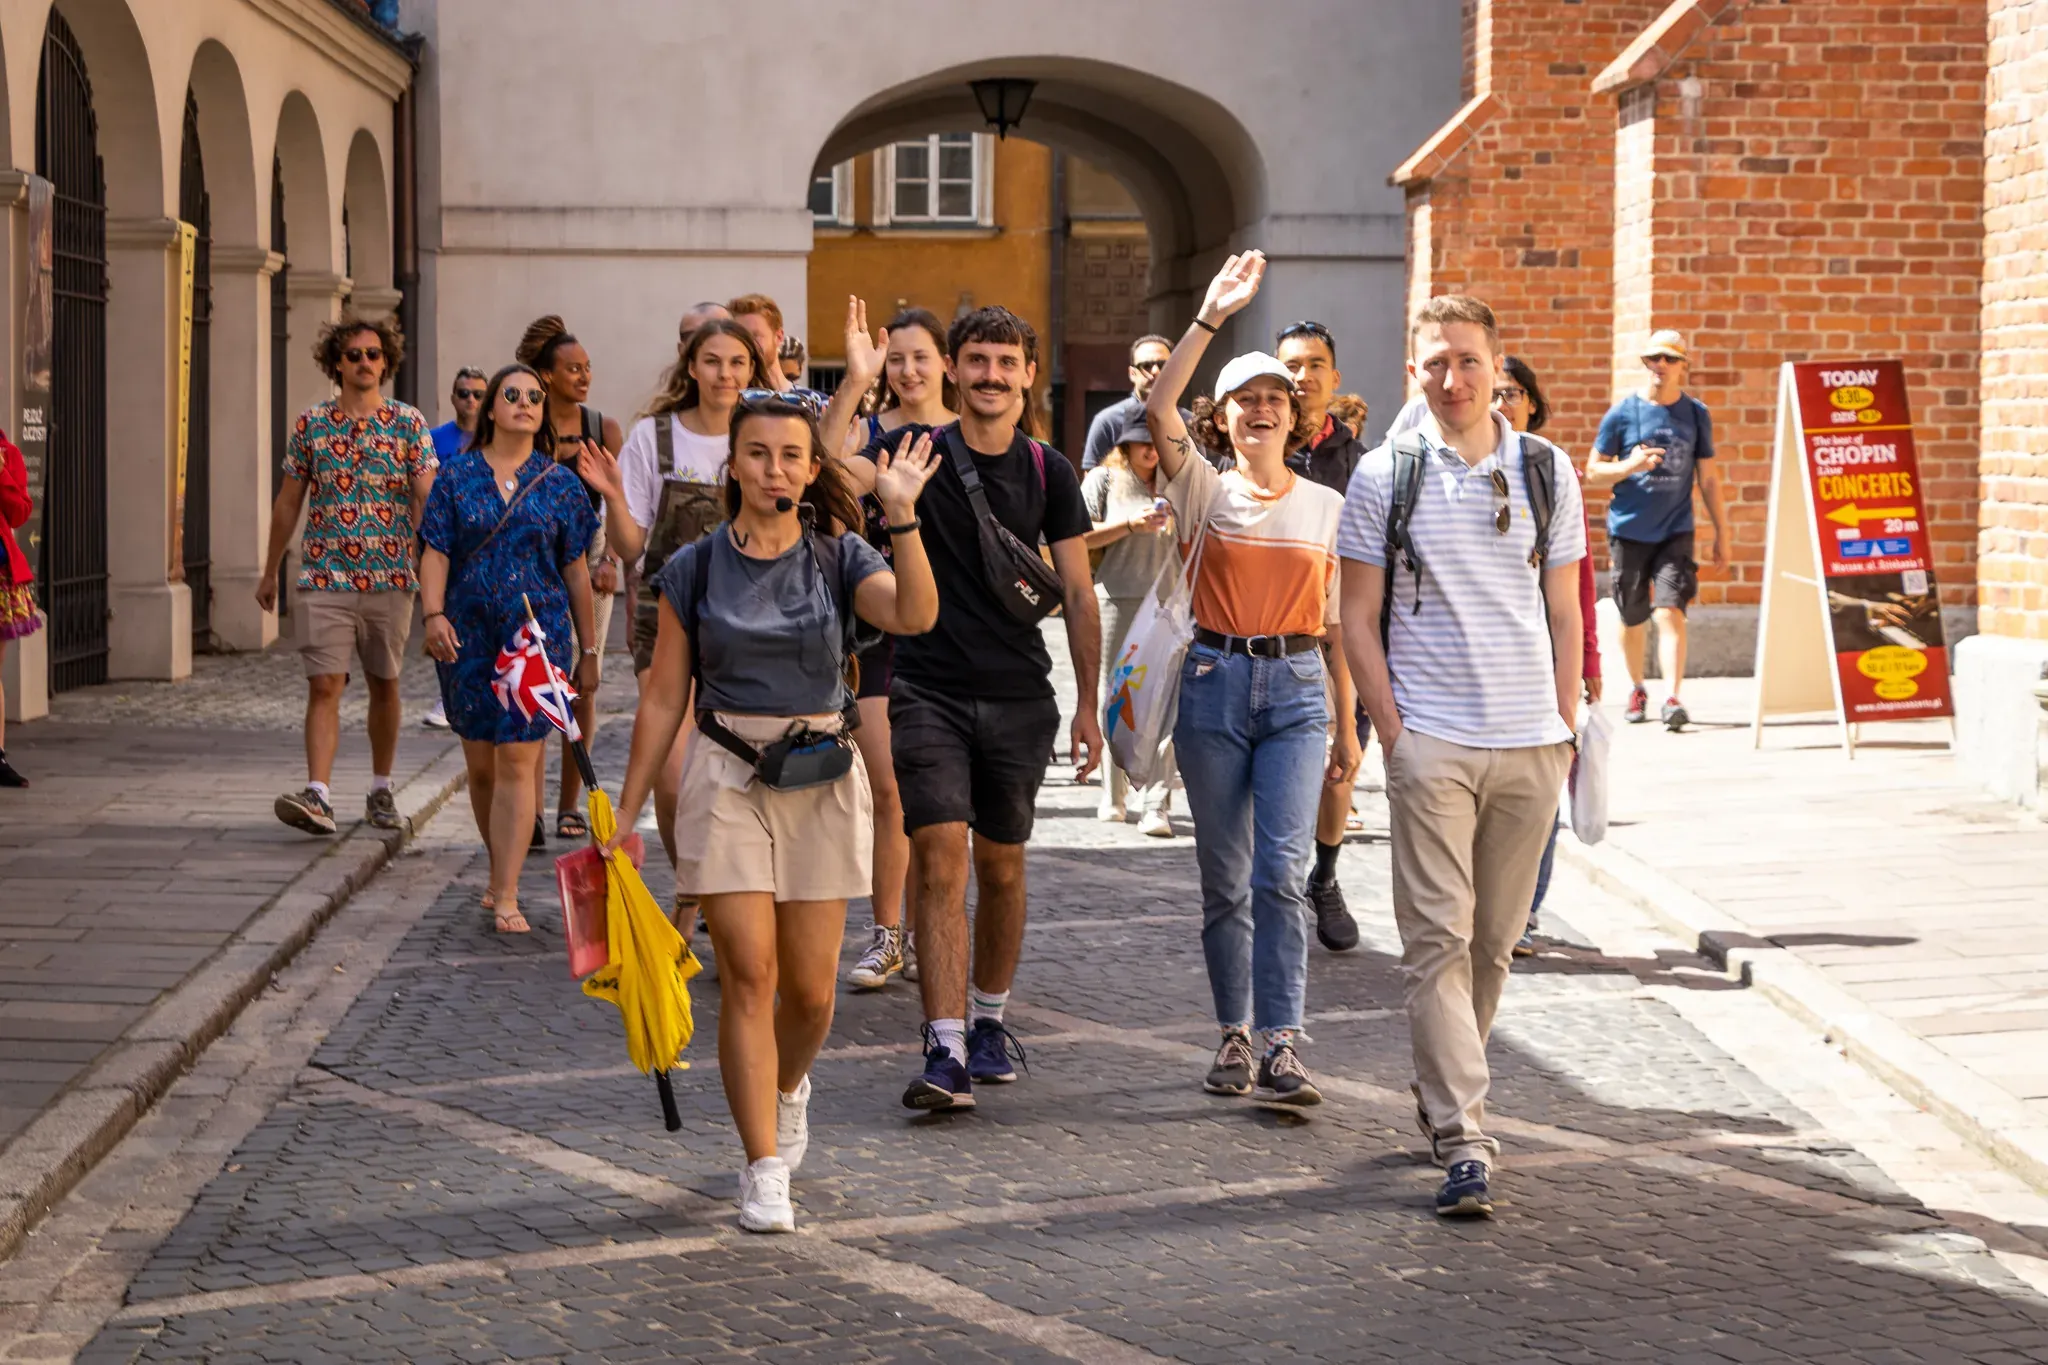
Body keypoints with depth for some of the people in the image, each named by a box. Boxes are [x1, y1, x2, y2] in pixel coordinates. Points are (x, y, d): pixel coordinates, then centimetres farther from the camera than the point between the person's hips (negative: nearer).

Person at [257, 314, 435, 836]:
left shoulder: (408, 422, 2)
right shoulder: (311, 423, 5)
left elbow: (426, 499, -2)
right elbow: (289, 502, 11)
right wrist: (270, 572, 14)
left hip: (390, 577, 0)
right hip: (324, 576, 0)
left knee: (384, 685, 11)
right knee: (324, 685, -10)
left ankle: (381, 790, 24)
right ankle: (318, 796, -17)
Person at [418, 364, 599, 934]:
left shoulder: (560, 485, 5)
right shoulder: (457, 476, 5)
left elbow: (576, 570, 8)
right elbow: (436, 552, 0)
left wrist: (588, 650, 9)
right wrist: (434, 614, -17)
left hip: (538, 633, -2)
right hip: (469, 634, 2)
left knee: (517, 762, -9)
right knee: (481, 765, 9)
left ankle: (506, 897, -10)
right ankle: (501, 871, 29)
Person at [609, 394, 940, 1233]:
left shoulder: (837, 559, 1)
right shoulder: (694, 570, 1)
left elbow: (914, 616, -19)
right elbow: (663, 699, 5)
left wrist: (902, 516, -28)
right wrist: (627, 809, 4)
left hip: (821, 781, 1)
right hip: (726, 778, -1)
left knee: (810, 988, 5)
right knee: (748, 974, -9)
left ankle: (786, 1088, 40)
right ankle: (764, 1172, -3)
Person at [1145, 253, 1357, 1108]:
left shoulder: (1327, 507, 8)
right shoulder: (1205, 490, 3)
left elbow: (1336, 624, 12)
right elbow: (1158, 410, -15)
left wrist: (1347, 729, 11)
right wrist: (1211, 318, -21)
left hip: (1296, 690, 0)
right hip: (1215, 683, 0)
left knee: (1280, 870, -12)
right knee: (1224, 878, 6)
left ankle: (1282, 1047, -15)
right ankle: (1234, 1036, 18)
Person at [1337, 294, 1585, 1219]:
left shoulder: (1545, 471, 8)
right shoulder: (1384, 476, 2)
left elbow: (1564, 611, 13)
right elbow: (1359, 621, 4)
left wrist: (1565, 726, 6)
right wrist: (1392, 731, -4)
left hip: (1530, 743, 3)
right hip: (1430, 739, -3)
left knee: (1495, 937, 9)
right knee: (1438, 939, -9)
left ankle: (1445, 1093, 28)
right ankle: (1463, 1140, -11)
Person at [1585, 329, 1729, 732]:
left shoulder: (1696, 414, 4)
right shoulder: (1622, 414, -1)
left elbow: (1708, 478, 10)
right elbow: (1592, 472, 2)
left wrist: (1721, 534, 9)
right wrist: (1629, 466, -18)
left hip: (1675, 531, 0)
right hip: (1629, 530, 0)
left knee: (1670, 611, -15)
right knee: (1633, 618, 10)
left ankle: (1672, 698, -21)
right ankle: (1637, 690, 31)